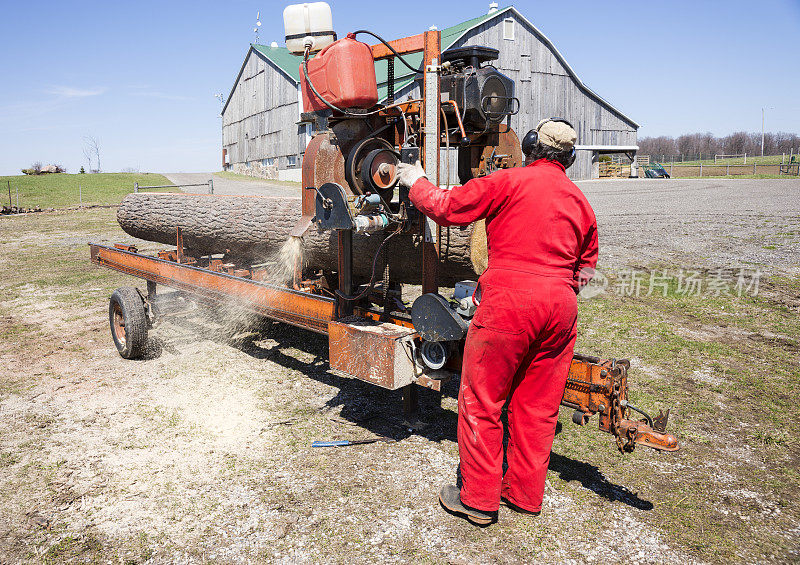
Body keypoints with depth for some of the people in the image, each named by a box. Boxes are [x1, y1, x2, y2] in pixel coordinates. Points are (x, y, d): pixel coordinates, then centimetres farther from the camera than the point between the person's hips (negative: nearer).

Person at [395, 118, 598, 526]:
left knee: (481, 401, 5)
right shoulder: (580, 201, 17)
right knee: (537, 404, 15)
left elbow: (446, 207, 0)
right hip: (561, 307, 6)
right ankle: (525, 493, 27)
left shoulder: (509, 181, -2)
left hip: (509, 300, -6)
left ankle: (478, 500, 13)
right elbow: (587, 269, 23)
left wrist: (416, 183, 16)